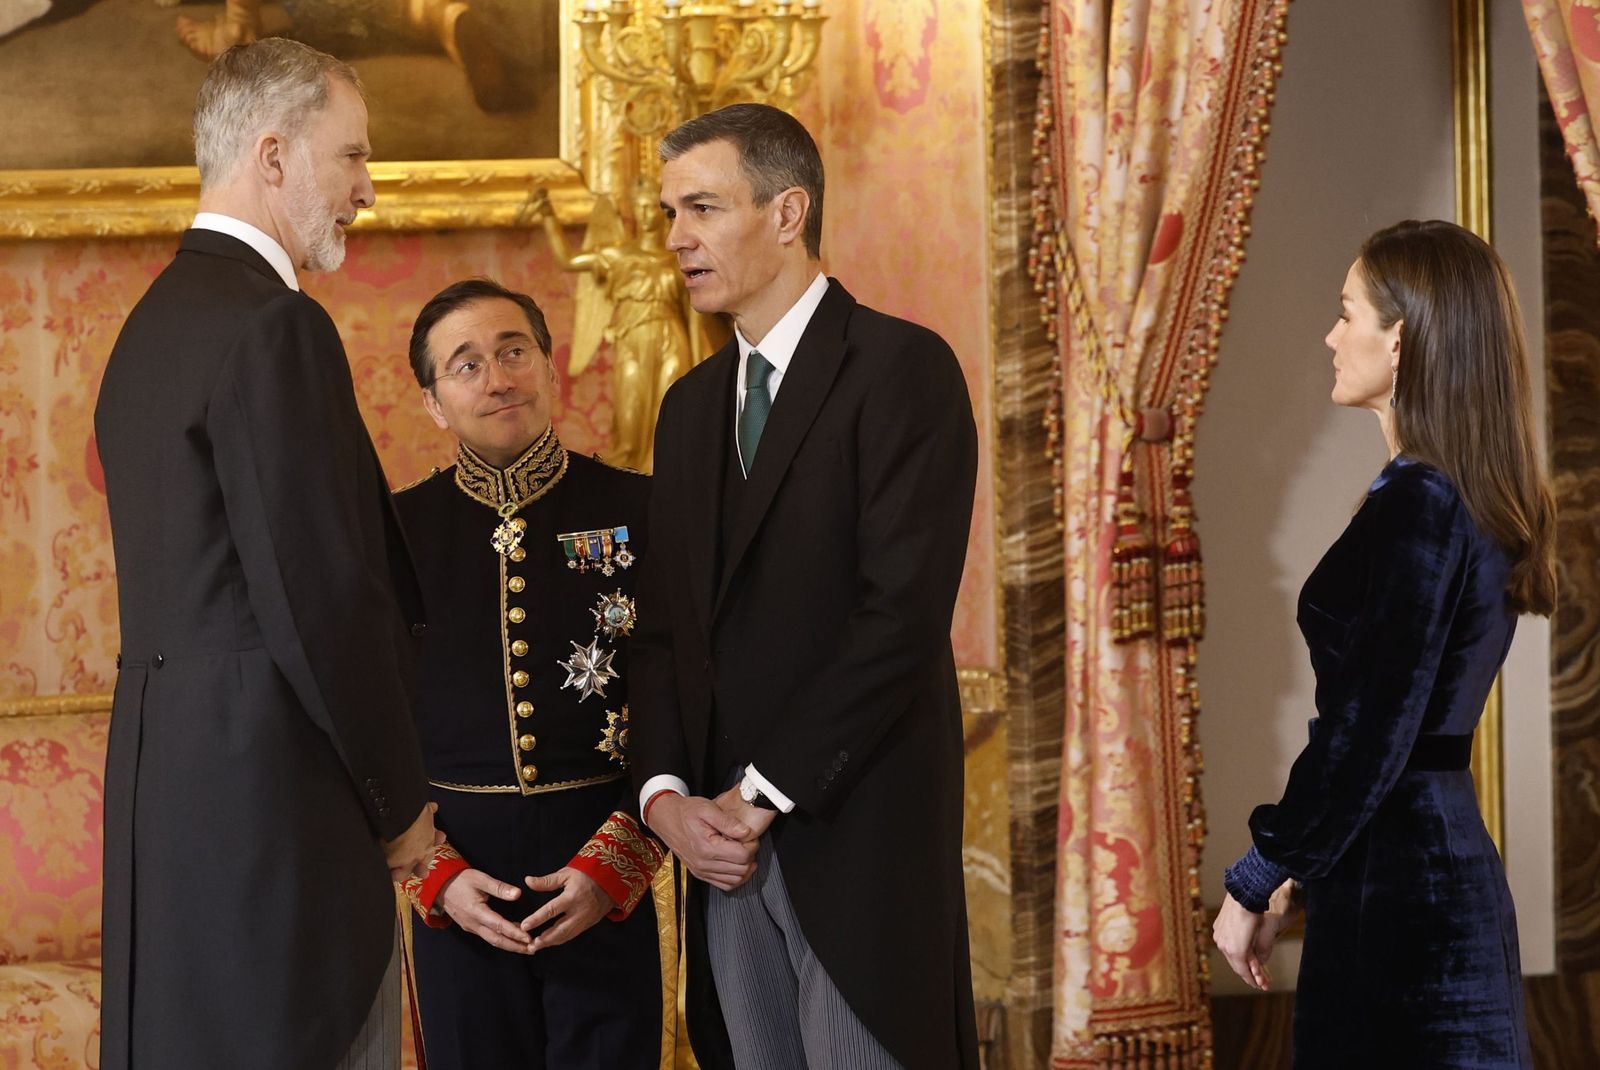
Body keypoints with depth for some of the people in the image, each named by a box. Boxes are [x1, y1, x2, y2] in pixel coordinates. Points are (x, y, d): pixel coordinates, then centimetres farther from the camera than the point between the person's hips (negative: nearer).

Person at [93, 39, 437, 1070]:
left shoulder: (158, 318, 16)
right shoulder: (275, 328, -15)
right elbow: (324, 600, -19)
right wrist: (401, 800, -7)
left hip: (173, 782, 10)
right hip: (275, 800, -10)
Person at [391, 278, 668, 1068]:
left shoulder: (637, 512, 1)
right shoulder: (397, 530, 4)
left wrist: (615, 866, -10)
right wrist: (435, 876, -5)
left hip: (608, 884, -1)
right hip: (460, 884, 1)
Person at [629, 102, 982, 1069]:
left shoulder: (902, 368, -7)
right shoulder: (691, 406, 17)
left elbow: (906, 609, -15)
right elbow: (665, 624, 15)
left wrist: (764, 793, -13)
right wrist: (666, 791, -2)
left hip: (857, 837, -6)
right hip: (724, 841, 6)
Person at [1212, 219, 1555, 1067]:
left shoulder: (1415, 508, -17)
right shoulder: (1482, 506, 11)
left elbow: (1369, 738, -20)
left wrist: (1254, 885, -10)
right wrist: (1294, 872, 18)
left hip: (1395, 885, -9)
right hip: (1449, 861, 9)